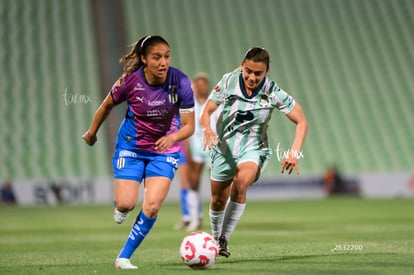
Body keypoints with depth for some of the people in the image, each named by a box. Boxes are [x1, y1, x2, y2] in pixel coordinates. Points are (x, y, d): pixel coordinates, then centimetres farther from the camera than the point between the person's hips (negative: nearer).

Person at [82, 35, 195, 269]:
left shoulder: (180, 82, -19)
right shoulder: (129, 81, -19)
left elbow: (189, 126, -15)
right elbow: (107, 106, 2)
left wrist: (173, 137, -36)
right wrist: (92, 132, 15)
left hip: (164, 150, 0)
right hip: (131, 146, 0)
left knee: (152, 206, -14)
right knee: (126, 204, -12)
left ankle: (124, 257, 1)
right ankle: (121, 208, 28)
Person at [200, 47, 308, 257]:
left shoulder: (273, 93, -15)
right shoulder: (229, 81, -13)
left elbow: (301, 122, -10)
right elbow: (206, 112, -7)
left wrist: (294, 153, -23)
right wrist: (208, 130, -30)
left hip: (253, 148, -2)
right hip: (224, 147, 2)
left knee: (240, 184, -32)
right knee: (218, 201, 8)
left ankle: (224, 240, -23)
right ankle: (215, 240, 38)